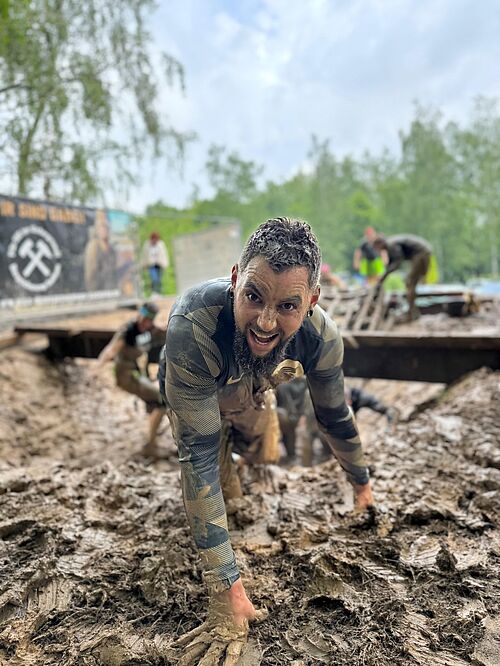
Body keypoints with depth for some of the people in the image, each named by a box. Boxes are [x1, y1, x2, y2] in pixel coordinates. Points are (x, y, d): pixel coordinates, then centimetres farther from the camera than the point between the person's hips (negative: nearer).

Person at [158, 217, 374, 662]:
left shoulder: (321, 337, -35)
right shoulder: (192, 327, -49)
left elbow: (335, 417, -15)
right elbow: (198, 457, -45)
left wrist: (362, 484, 1)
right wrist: (226, 589, -43)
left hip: (250, 391, 3)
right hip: (193, 392, -2)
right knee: (222, 485, -5)